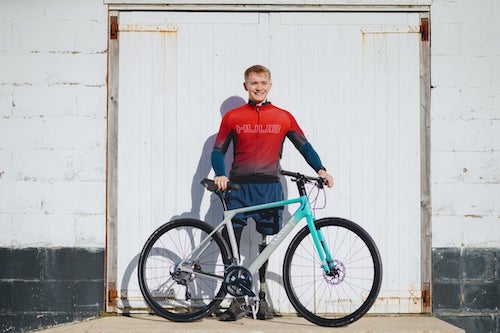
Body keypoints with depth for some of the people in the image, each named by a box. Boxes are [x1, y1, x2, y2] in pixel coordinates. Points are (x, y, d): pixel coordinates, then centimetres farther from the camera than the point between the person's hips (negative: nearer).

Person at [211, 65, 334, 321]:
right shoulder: (232, 117, 6)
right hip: (239, 186, 0)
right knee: (231, 242, -6)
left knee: (264, 242, 8)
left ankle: (261, 297, 21)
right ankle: (239, 300, 2)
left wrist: (320, 169, -2)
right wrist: (220, 175, -9)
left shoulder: (283, 117, 7)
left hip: (269, 187, 0)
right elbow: (218, 150, 8)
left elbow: (303, 145, 12)